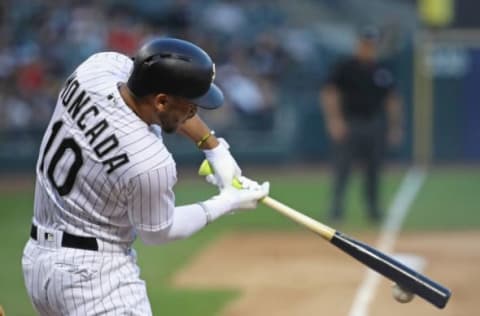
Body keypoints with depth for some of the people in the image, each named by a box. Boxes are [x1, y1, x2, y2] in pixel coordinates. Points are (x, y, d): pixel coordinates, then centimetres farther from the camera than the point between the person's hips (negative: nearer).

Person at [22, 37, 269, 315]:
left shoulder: (100, 66, -10)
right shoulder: (151, 163, -28)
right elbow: (157, 232, -7)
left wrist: (214, 147, 10)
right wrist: (227, 203, 3)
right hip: (94, 272, -9)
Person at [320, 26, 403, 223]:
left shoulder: (383, 71, 11)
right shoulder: (344, 67, -1)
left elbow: (392, 99, 16)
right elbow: (329, 94, -7)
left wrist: (395, 126, 11)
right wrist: (334, 119, -18)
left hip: (375, 124, 4)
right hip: (349, 124, -4)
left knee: (374, 170, 6)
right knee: (342, 168, -8)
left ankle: (373, 208, 16)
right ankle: (336, 207, -5)